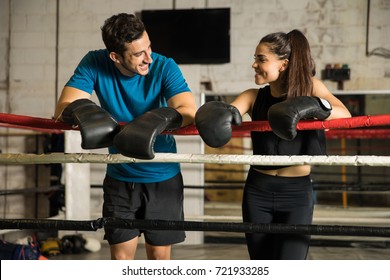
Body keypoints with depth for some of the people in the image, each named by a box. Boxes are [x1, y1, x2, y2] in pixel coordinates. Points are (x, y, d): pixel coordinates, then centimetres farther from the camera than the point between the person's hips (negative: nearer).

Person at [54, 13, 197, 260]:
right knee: (121, 255, 4)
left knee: (159, 255, 6)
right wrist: (80, 110, -43)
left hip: (163, 177, -1)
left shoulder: (164, 67, -18)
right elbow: (62, 109, -19)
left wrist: (158, 119, -52)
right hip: (119, 177, 1)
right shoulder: (94, 64, -12)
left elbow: (189, 111, -31)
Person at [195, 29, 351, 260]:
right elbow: (225, 112, -16)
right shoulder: (254, 97, 1)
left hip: (297, 193, -3)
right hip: (258, 191, 3)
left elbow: (345, 116, -20)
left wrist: (311, 106, -39)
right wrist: (216, 115, -40)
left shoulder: (309, 86, -4)